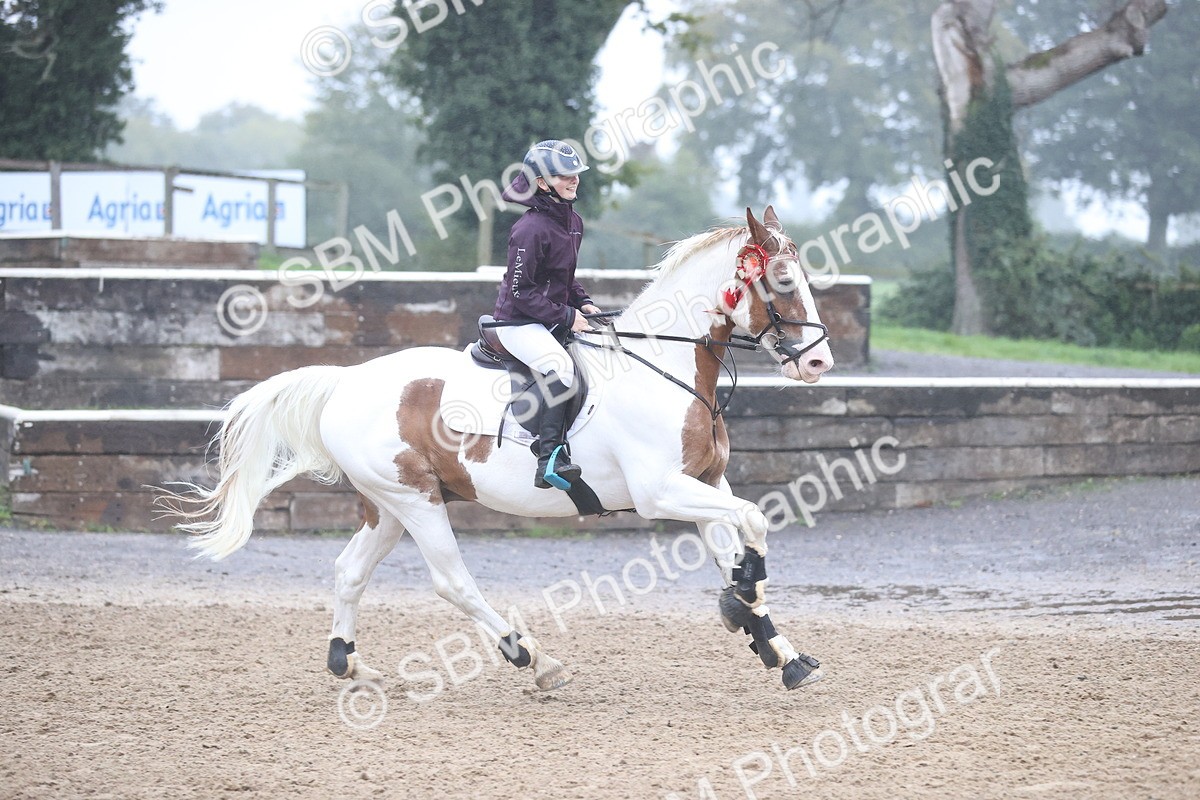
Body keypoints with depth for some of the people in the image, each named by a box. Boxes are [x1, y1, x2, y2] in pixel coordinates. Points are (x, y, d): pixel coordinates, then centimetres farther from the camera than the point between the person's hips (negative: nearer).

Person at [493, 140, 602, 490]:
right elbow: (520, 291, -19)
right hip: (519, 323, -10)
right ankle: (549, 459, -37)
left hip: (554, 320, 10)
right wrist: (565, 316, -19)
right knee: (560, 366, -32)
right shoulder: (530, 230, -19)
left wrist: (583, 303, 4)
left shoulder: (573, 222, 9)